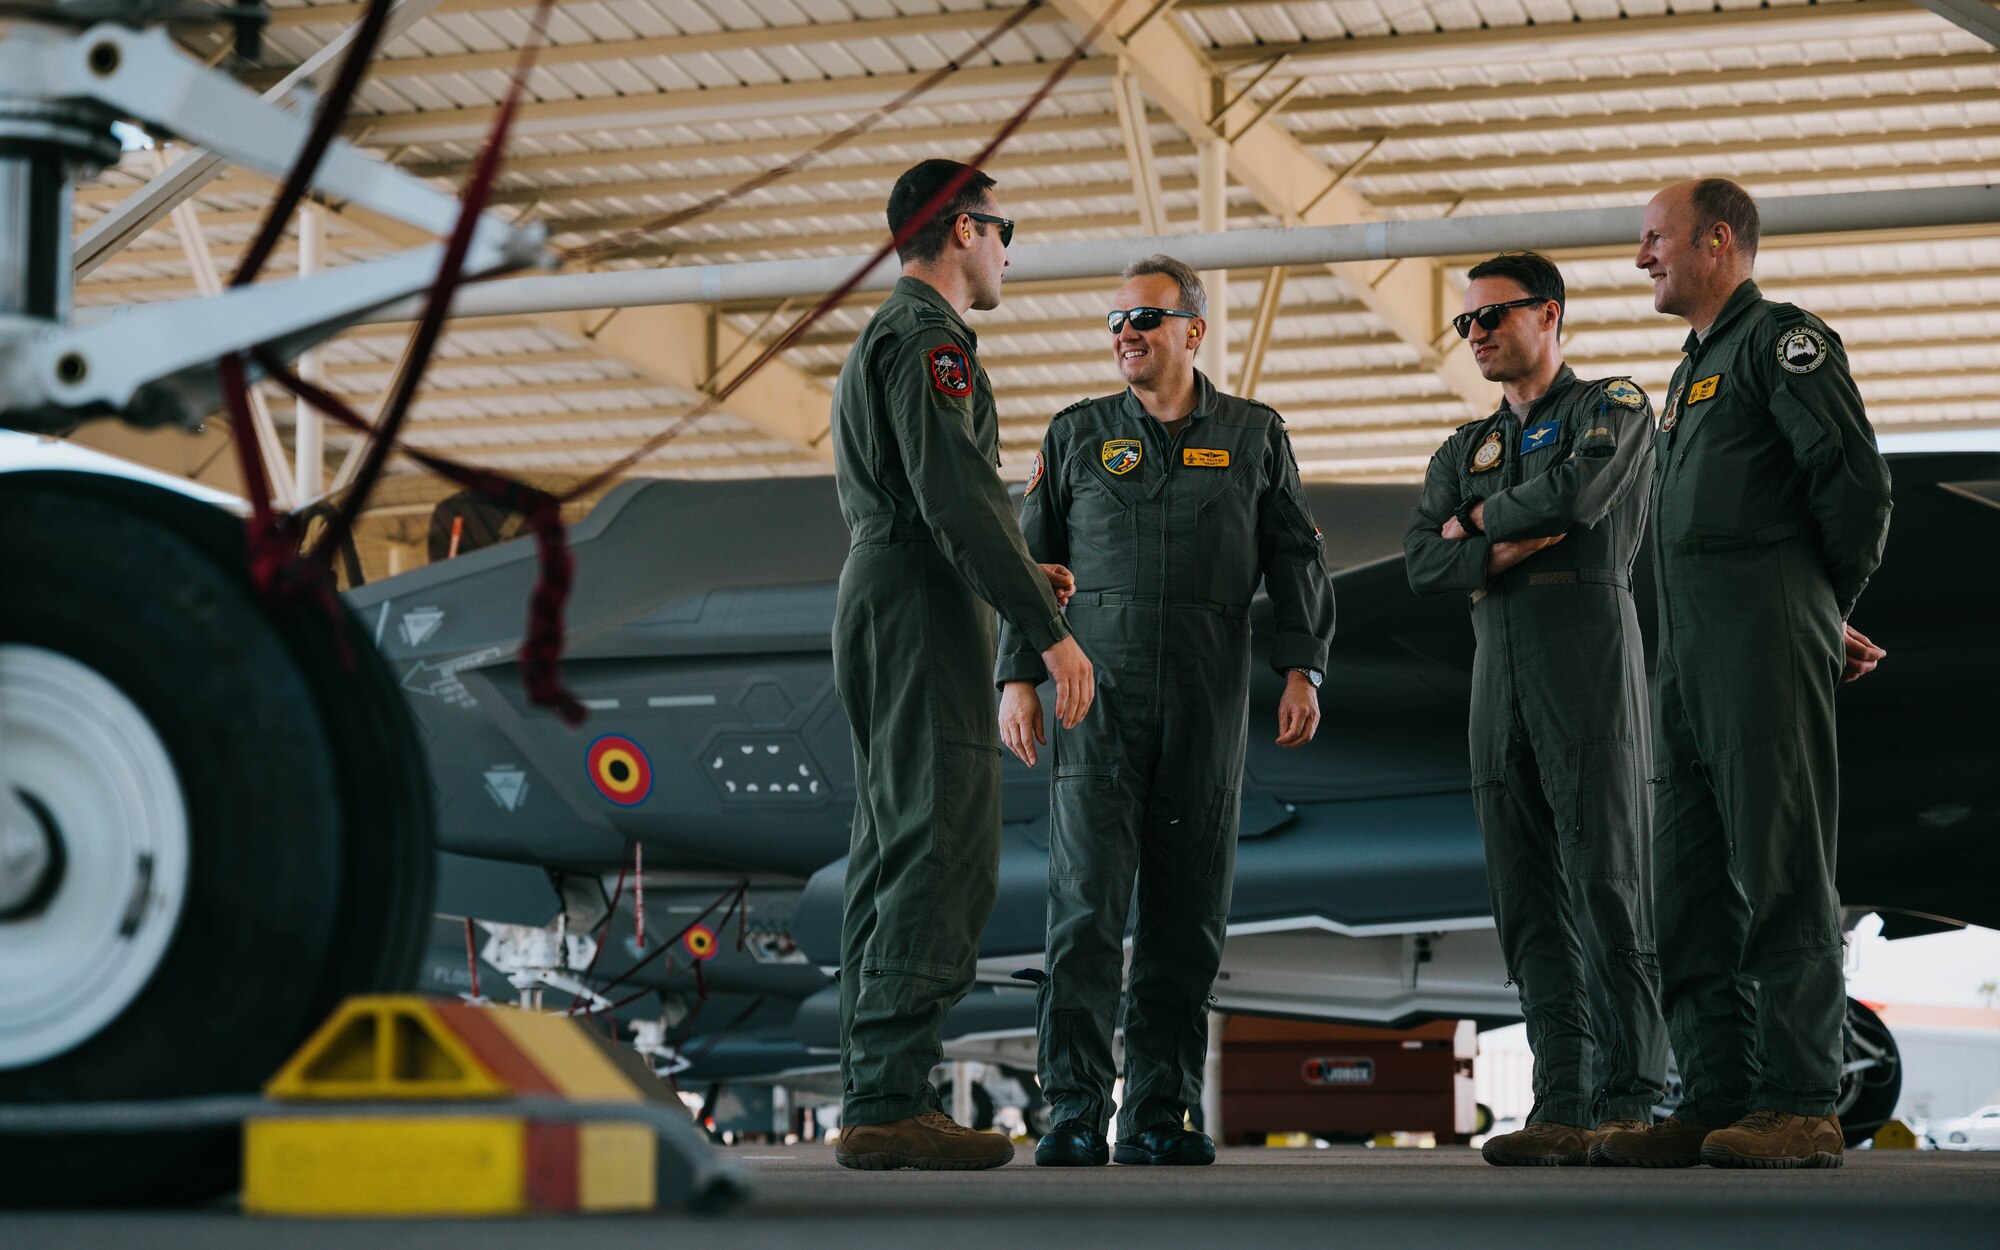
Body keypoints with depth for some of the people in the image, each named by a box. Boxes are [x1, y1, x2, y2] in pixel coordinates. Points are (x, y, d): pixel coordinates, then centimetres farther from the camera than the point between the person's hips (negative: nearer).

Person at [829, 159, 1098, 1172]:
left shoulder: (878, 340, 25)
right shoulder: (929, 338, -8)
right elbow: (959, 495, -20)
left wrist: (1019, 578, 24)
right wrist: (1047, 628, -21)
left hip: (877, 610, 11)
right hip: (924, 619, -11)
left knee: (893, 852, 9)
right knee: (944, 852, -14)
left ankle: (874, 1099, 8)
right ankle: (890, 1102, -19)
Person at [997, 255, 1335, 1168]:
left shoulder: (1254, 437, 10)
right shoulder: (1077, 434, 11)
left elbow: (1296, 559, 9)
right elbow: (1031, 560, 11)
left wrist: (1302, 668, -4)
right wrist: (1017, 677, 2)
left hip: (1206, 704, 1)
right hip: (1099, 692, -1)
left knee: (1187, 915, 2)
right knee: (1087, 904, -9)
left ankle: (1160, 1114, 9)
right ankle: (1076, 1114, -8)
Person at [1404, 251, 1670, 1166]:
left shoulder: (1611, 408, 6)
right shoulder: (1464, 452, 23)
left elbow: (1577, 492, -14)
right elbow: (1423, 562, 9)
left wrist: (1481, 519, 3)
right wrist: (1504, 551, -9)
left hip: (1586, 643, -6)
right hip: (1499, 668, 6)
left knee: (1605, 878, -11)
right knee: (1528, 894, 0)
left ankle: (1625, 1102, -12)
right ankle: (1562, 1107, -2)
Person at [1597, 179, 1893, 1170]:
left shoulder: (1780, 337, -3)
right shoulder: (1698, 368, 25)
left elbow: (1854, 477, -11)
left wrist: (1825, 609, 1)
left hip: (1763, 640, -10)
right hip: (1688, 655, 10)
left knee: (1778, 870, -10)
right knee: (1691, 881, 7)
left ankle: (1800, 1106, -9)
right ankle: (1718, 1098, 9)